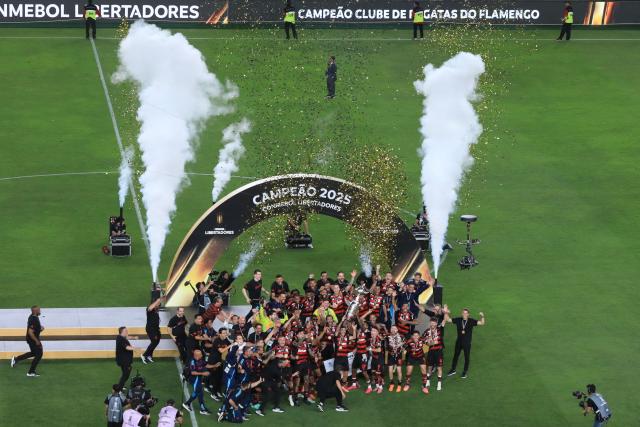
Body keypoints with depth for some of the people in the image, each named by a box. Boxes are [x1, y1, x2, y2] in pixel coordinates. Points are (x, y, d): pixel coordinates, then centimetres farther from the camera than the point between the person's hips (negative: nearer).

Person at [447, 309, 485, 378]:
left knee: (467, 357, 7)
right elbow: (448, 320, -1)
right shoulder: (458, 320, -6)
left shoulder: (471, 321, -10)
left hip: (467, 343, -2)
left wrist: (482, 317, -32)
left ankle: (465, 372, 25)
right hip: (459, 341, 2)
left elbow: (481, 323, -15)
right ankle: (453, 370, 32)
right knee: (456, 355, 15)